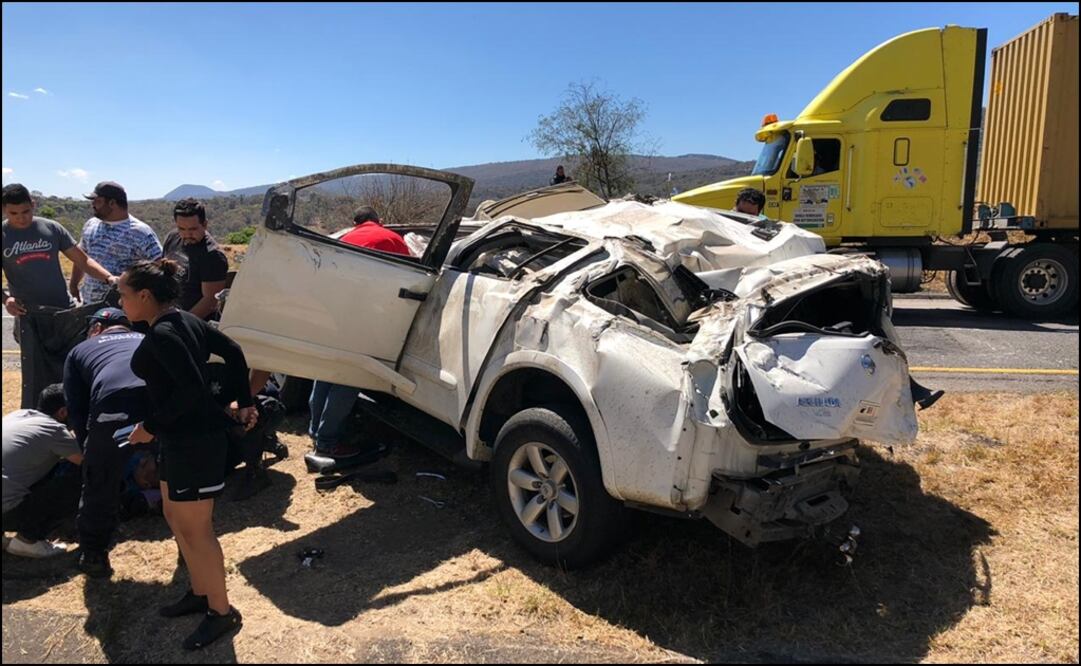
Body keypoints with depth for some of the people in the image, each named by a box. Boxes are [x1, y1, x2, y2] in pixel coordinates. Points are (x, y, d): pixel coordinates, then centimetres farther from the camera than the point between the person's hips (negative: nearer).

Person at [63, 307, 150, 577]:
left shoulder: (80, 350, 34)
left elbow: (76, 410, 25)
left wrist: (89, 448, 36)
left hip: (114, 405, -2)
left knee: (101, 486, 21)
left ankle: (93, 556, 36)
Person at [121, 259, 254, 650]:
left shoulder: (162, 334, -21)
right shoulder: (185, 321, 7)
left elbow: (191, 389, -29)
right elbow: (233, 352, 13)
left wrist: (150, 426, -17)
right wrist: (243, 402, 17)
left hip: (192, 442, -10)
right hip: (183, 438, 10)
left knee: (195, 529, 3)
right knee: (175, 517, 22)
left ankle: (222, 612, 19)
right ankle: (199, 593, 38)